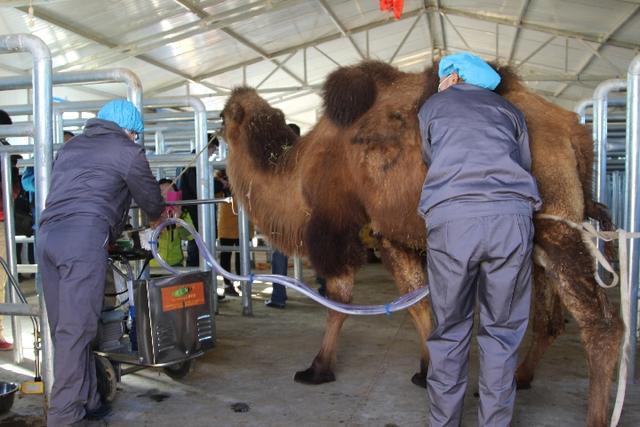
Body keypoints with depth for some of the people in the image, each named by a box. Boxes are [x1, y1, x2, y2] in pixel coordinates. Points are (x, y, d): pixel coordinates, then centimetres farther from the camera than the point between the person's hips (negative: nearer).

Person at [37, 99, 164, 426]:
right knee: (76, 329, -5)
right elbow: (152, 202, 14)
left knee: (63, 328, 8)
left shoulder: (71, 146, 27)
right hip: (83, 237, -7)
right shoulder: (127, 150, 8)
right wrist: (158, 217, 38)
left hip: (46, 234, 7)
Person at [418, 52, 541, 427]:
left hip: (451, 220, -1)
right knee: (501, 332, 9)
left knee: (450, 331, 9)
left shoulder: (432, 107, 23)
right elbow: (524, 163, 25)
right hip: (512, 218, 2)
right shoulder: (509, 110, 26)